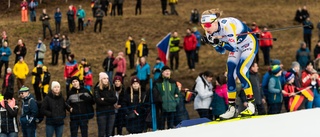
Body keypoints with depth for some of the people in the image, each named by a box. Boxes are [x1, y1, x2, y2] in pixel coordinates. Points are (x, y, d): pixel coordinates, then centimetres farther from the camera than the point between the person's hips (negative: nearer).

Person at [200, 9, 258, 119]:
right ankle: (231, 108, 4)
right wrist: (215, 43, -21)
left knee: (240, 71, -21)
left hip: (249, 44, -7)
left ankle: (251, 105, -14)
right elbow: (222, 51, -2)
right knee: (230, 75, -3)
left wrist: (219, 42, -45)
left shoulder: (227, 25, -35)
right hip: (236, 47, 7)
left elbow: (233, 48, -35)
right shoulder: (210, 33, -13)